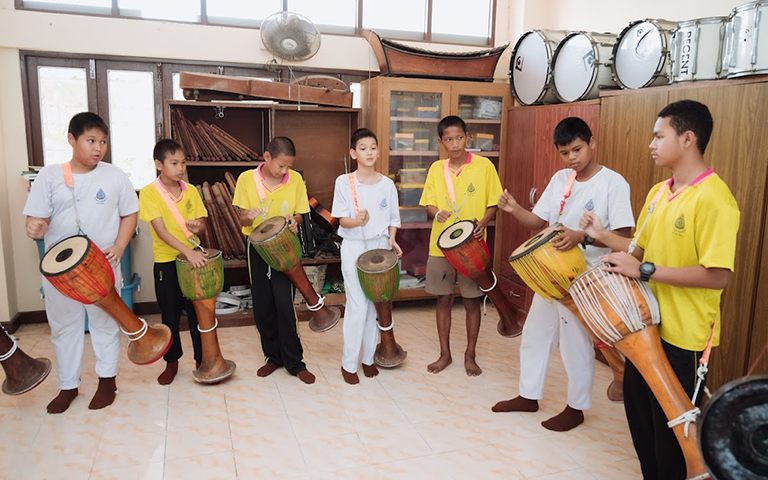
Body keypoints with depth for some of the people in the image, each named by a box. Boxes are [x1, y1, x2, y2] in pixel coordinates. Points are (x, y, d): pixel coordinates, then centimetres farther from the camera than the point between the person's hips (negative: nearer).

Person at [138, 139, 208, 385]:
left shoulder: (191, 191, 4)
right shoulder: (149, 192, -9)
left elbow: (202, 222, 10)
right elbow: (161, 230, -18)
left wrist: (198, 226, -15)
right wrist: (187, 251, -29)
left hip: (195, 258, 3)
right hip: (166, 263, -3)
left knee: (198, 312, 7)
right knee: (170, 315, 10)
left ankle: (202, 360, 22)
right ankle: (172, 362, 28)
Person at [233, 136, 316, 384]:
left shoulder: (295, 179, -4)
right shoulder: (246, 179, -4)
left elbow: (298, 214, 6)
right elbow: (242, 220, -1)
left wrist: (294, 221, -18)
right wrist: (249, 217, -24)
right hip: (257, 248, 2)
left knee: (283, 304, -8)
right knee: (262, 306, 8)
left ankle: (294, 362, 5)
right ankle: (273, 356, 26)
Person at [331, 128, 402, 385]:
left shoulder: (387, 184, 3)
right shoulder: (344, 182, -4)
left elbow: (393, 219, 10)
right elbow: (341, 219, -8)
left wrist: (391, 240, -7)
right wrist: (358, 221, -28)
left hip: (380, 246, 3)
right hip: (353, 248, -3)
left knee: (375, 304, 8)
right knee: (358, 306, -6)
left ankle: (368, 358, 24)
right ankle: (348, 362, 10)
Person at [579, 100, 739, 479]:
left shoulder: (713, 197, -20)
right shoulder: (658, 192, 6)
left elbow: (718, 275, -25)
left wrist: (644, 271, -26)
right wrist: (603, 235, 1)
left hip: (683, 336, -8)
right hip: (647, 325, 9)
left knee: (671, 429, 9)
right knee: (639, 409, 22)